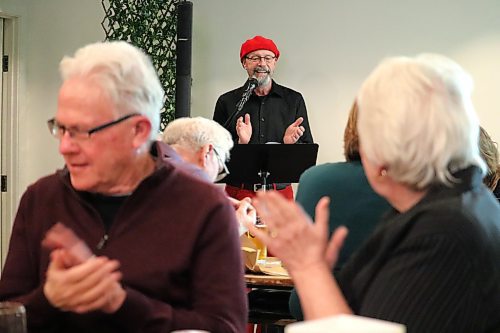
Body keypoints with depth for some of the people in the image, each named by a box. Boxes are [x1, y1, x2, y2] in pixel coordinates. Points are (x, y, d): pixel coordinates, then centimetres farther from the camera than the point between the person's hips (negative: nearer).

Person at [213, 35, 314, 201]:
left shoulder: (294, 100, 7)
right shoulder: (227, 102, 5)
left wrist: (291, 143, -13)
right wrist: (239, 143, -15)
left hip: (280, 191, 1)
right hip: (239, 192, -1)